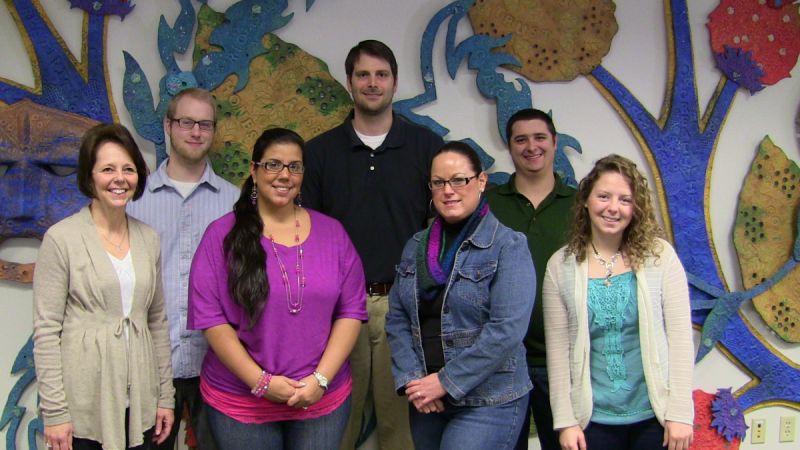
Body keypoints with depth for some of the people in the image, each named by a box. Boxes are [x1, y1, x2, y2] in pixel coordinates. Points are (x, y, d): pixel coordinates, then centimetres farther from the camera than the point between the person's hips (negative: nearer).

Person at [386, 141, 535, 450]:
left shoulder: (508, 247, -8)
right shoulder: (416, 246, 9)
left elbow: (507, 329, -17)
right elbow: (397, 318, 7)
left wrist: (447, 381, -15)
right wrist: (411, 378, -7)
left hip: (487, 402, -5)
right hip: (426, 399, 5)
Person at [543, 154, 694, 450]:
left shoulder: (659, 256, -4)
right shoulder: (561, 265, -2)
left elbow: (680, 338, -4)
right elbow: (557, 349, -2)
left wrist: (680, 414, -6)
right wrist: (565, 421, -3)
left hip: (654, 415, 0)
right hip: (593, 419, 1)